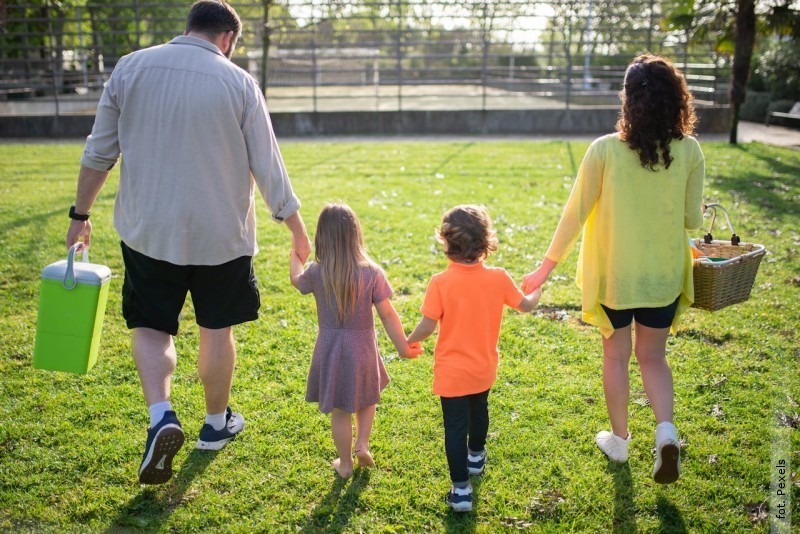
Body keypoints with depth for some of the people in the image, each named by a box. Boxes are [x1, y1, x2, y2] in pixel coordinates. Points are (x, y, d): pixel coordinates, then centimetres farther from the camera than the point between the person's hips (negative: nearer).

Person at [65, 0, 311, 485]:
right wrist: (298, 230, 6)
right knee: (217, 331, 15)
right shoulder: (239, 83, -6)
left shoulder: (130, 69, -1)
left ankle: (161, 415, -8)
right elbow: (268, 169, -4)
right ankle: (216, 423, 32)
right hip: (221, 232, 0)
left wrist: (80, 215, 14)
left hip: (148, 230, 1)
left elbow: (98, 154, 3)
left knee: (151, 326, 13)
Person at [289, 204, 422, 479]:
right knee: (367, 399, 27)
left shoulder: (317, 273, -11)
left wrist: (295, 253, 31)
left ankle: (345, 464, 26)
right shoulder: (372, 272, -14)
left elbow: (296, 280, 13)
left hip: (330, 348, 0)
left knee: (340, 411, 14)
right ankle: (362, 445, 16)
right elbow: (388, 314, -12)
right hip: (363, 346, 0)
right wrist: (402, 346, -1)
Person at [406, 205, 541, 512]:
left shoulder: (440, 283, -21)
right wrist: (537, 289, 25)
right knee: (479, 412, 29)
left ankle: (461, 489, 5)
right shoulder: (498, 278, -12)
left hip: (451, 373, -4)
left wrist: (408, 342, 1)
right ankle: (476, 458, 53)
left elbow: (427, 327, -20)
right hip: (484, 369, 4)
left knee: (455, 427, 4)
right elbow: (526, 305, 3)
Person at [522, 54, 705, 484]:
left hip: (612, 275, -2)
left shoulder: (605, 150, -16)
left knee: (615, 356, 17)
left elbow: (575, 213, -11)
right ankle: (665, 431, 0)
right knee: (653, 356, 20)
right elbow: (693, 219, -3)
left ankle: (618, 440, 31)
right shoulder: (689, 151, -10)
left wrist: (548, 265, 0)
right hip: (664, 276, 2)